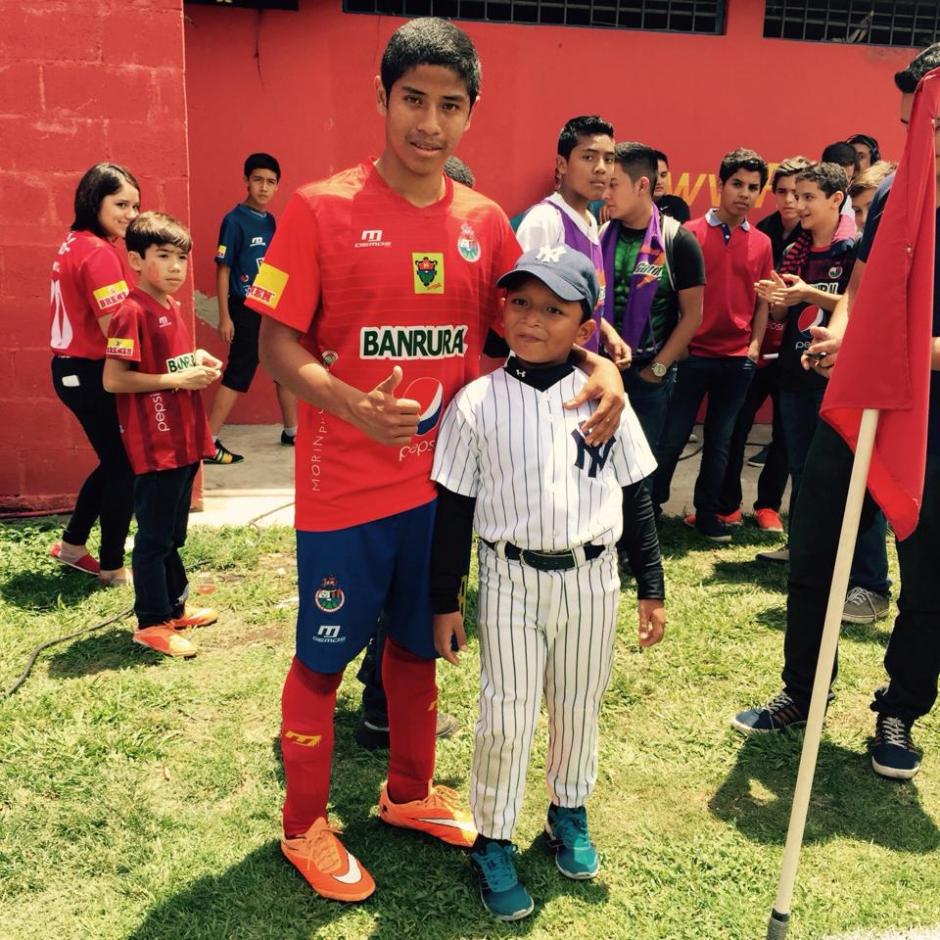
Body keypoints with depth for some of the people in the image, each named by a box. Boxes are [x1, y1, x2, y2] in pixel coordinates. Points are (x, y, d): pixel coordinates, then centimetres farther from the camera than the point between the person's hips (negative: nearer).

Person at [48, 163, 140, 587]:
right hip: (94, 375, -10)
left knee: (114, 461, 22)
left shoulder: (75, 244, 11)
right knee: (125, 467, 3)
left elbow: (87, 316, 11)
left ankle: (72, 544, 34)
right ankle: (113, 567, 14)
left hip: (73, 369, 10)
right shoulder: (100, 253, -19)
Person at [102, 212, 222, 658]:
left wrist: (196, 360, 5)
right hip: (155, 445, -9)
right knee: (154, 536, 1)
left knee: (173, 533, 19)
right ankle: (151, 624, 13)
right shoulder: (132, 312, -15)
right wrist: (177, 379, -19)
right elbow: (113, 379, -20)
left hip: (184, 440, 9)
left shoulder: (171, 307, 11)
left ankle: (175, 607, 32)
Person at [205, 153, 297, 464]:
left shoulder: (270, 222, 9)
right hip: (246, 311, -8)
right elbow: (222, 271, -13)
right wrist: (224, 317, -17)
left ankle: (291, 431, 30)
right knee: (236, 376, -8)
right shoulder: (234, 221, -11)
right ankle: (208, 443, -3)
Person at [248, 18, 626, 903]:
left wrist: (599, 367, -9)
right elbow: (277, 341, -11)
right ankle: (304, 827, 31)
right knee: (323, 657, 9)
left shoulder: (484, 222, 3)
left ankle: (409, 793, 43)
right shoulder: (319, 209, -10)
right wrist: (349, 403, -29)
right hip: (345, 486, -4)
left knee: (417, 643, 20)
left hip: (442, 479, 5)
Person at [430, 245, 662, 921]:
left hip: (592, 577, 2)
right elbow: (455, 509, 0)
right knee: (507, 718, 4)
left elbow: (635, 498, 6)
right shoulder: (477, 402, -5)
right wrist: (446, 601, 1)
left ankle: (570, 814, 41)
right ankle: (493, 840, 24)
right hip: (511, 579, -2)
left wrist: (651, 591, 7)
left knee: (579, 707, 17)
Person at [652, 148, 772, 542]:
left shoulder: (761, 243, 9)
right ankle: (649, 508, 15)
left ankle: (706, 514, 22)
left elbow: (762, 300, 13)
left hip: (738, 358, 4)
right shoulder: (691, 233, -2)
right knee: (671, 438, 1)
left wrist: (755, 344, 2)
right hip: (692, 354, -3)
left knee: (719, 441, 11)